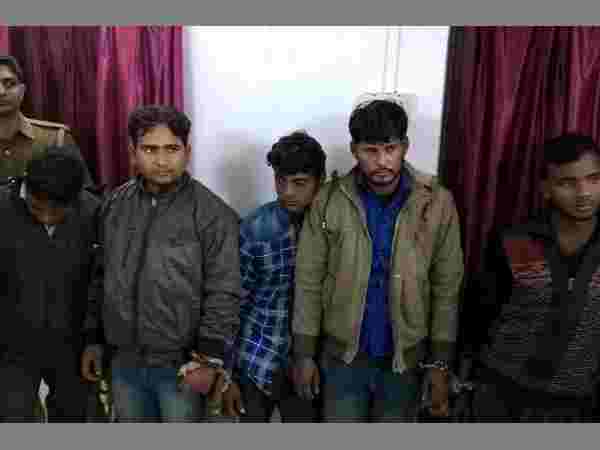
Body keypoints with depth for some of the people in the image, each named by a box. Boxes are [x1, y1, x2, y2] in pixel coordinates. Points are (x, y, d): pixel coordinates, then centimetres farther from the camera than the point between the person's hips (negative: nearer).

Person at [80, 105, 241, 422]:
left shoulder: (212, 213, -13)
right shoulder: (113, 204, 3)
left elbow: (223, 292, -13)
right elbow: (101, 277, 11)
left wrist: (209, 357, -14)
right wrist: (93, 338, 11)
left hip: (182, 363, -4)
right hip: (124, 362, 5)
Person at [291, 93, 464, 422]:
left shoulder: (437, 203, -10)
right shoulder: (329, 201, -10)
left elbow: (446, 288, -5)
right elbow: (308, 281, -5)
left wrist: (440, 363, -4)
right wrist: (304, 353, -3)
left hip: (406, 358, 1)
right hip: (342, 356, 0)